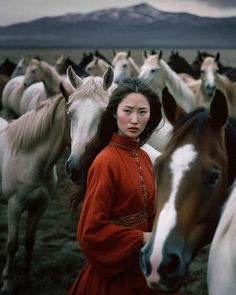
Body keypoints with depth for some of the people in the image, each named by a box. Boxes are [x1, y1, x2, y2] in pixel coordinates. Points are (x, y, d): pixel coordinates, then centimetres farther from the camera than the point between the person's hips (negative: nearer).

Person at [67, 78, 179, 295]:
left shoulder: (144, 157, 4)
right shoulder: (106, 161, -19)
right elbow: (92, 230, -19)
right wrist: (142, 238, -16)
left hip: (143, 267, 7)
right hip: (115, 272, -7)